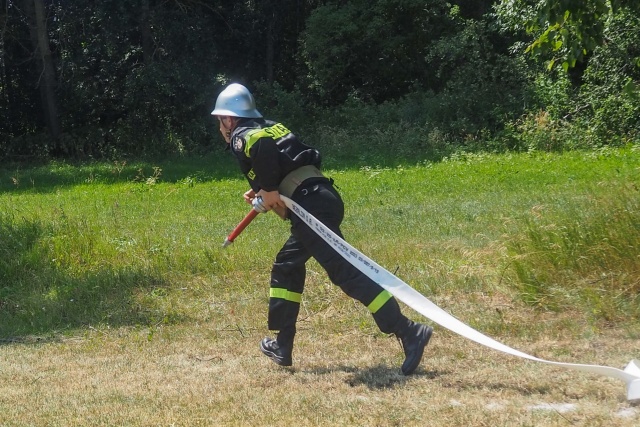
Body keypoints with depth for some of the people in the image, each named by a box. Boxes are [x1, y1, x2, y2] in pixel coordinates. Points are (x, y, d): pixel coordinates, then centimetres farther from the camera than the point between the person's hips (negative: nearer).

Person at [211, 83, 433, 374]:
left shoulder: (241, 137, 2)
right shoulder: (269, 127, 28)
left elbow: (262, 146, -22)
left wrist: (269, 190, -13)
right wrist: (262, 190, 24)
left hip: (310, 205, -10)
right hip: (321, 197, 10)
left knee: (345, 271, -15)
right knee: (286, 267, 22)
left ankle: (408, 332, -22)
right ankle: (281, 346, 27)